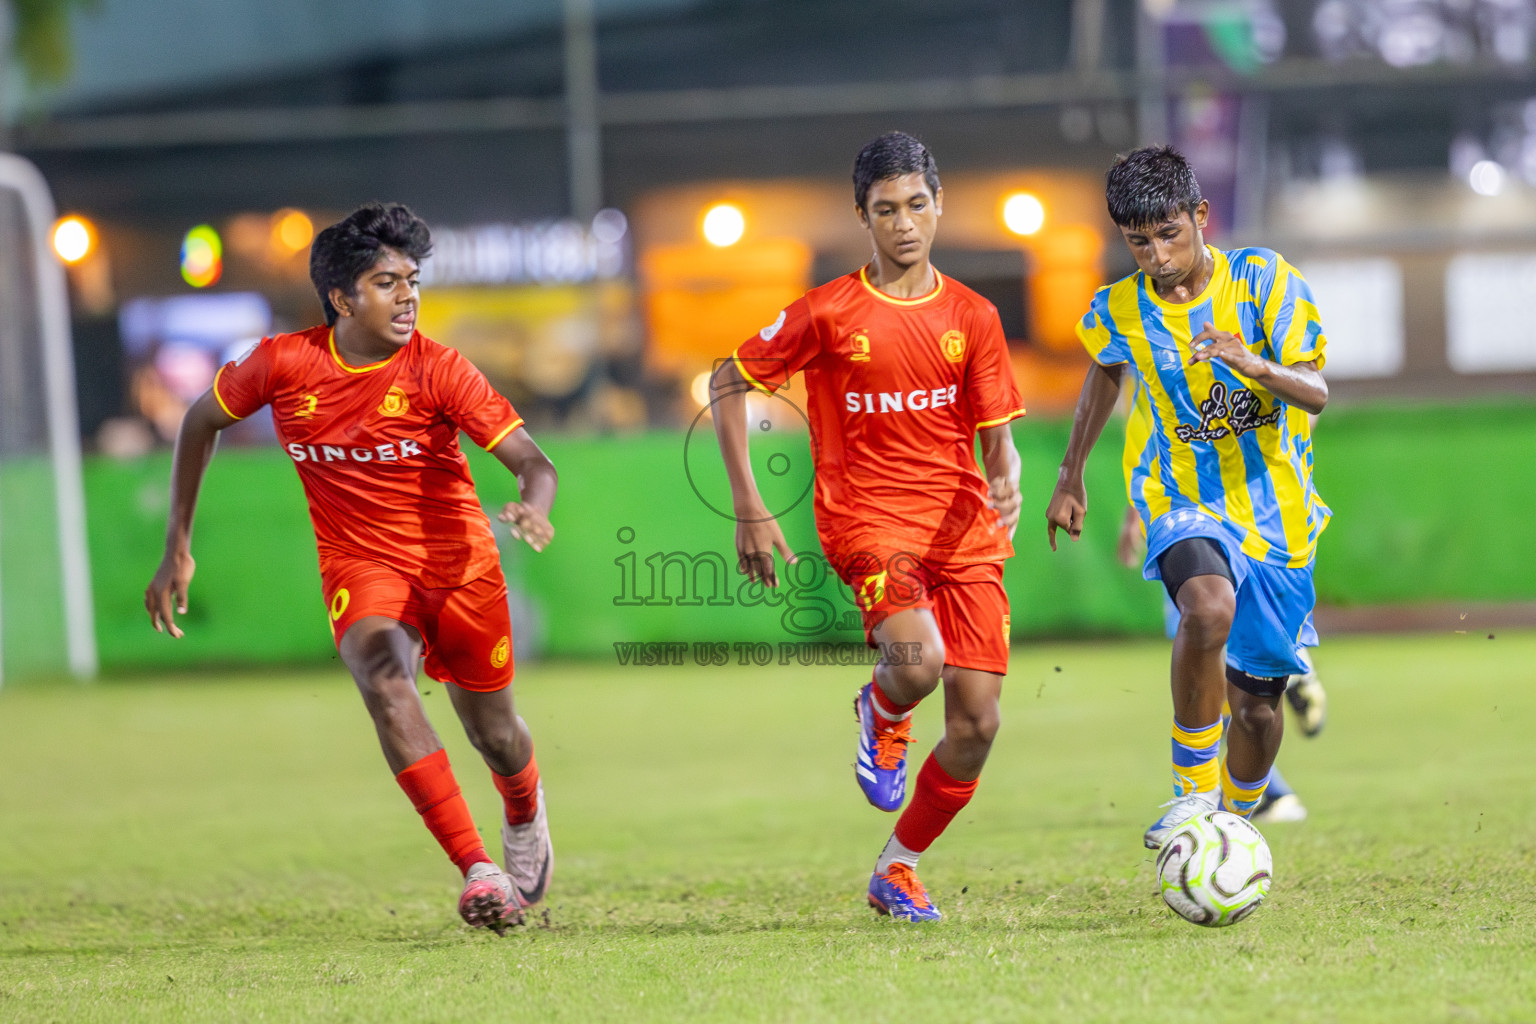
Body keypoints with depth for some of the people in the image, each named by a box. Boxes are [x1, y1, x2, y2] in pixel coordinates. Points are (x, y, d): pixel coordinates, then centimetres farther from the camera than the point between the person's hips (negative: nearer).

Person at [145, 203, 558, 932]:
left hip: (458, 563, 0)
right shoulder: (285, 364, -12)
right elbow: (202, 421, 6)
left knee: (493, 733, 12)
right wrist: (177, 549, 6)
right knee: (384, 679, -31)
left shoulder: (437, 370, -17)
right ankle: (477, 870, -37)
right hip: (360, 563, 0)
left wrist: (532, 506, -45)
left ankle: (524, 811, 53)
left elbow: (533, 463, -20)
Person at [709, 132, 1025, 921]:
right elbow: (729, 384, 5)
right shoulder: (827, 314, -2)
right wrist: (749, 509, -1)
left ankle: (898, 870, 18)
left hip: (963, 527, 4)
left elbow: (996, 435, 7)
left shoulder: (971, 317, 7)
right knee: (919, 660, -32)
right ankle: (881, 712, 7)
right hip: (869, 521, -4)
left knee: (977, 724, -2)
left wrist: (1007, 482, -17)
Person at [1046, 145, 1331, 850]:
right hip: (1184, 500, -1)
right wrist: (1070, 475, 26)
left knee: (1258, 698, 7)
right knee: (1208, 607, -35)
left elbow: (1315, 392, -15)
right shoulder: (1119, 312, -5)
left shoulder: (1261, 279, -10)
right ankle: (1193, 791, -22)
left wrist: (1250, 364, -35)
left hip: (1275, 509, 1)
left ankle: (1236, 824, 35)